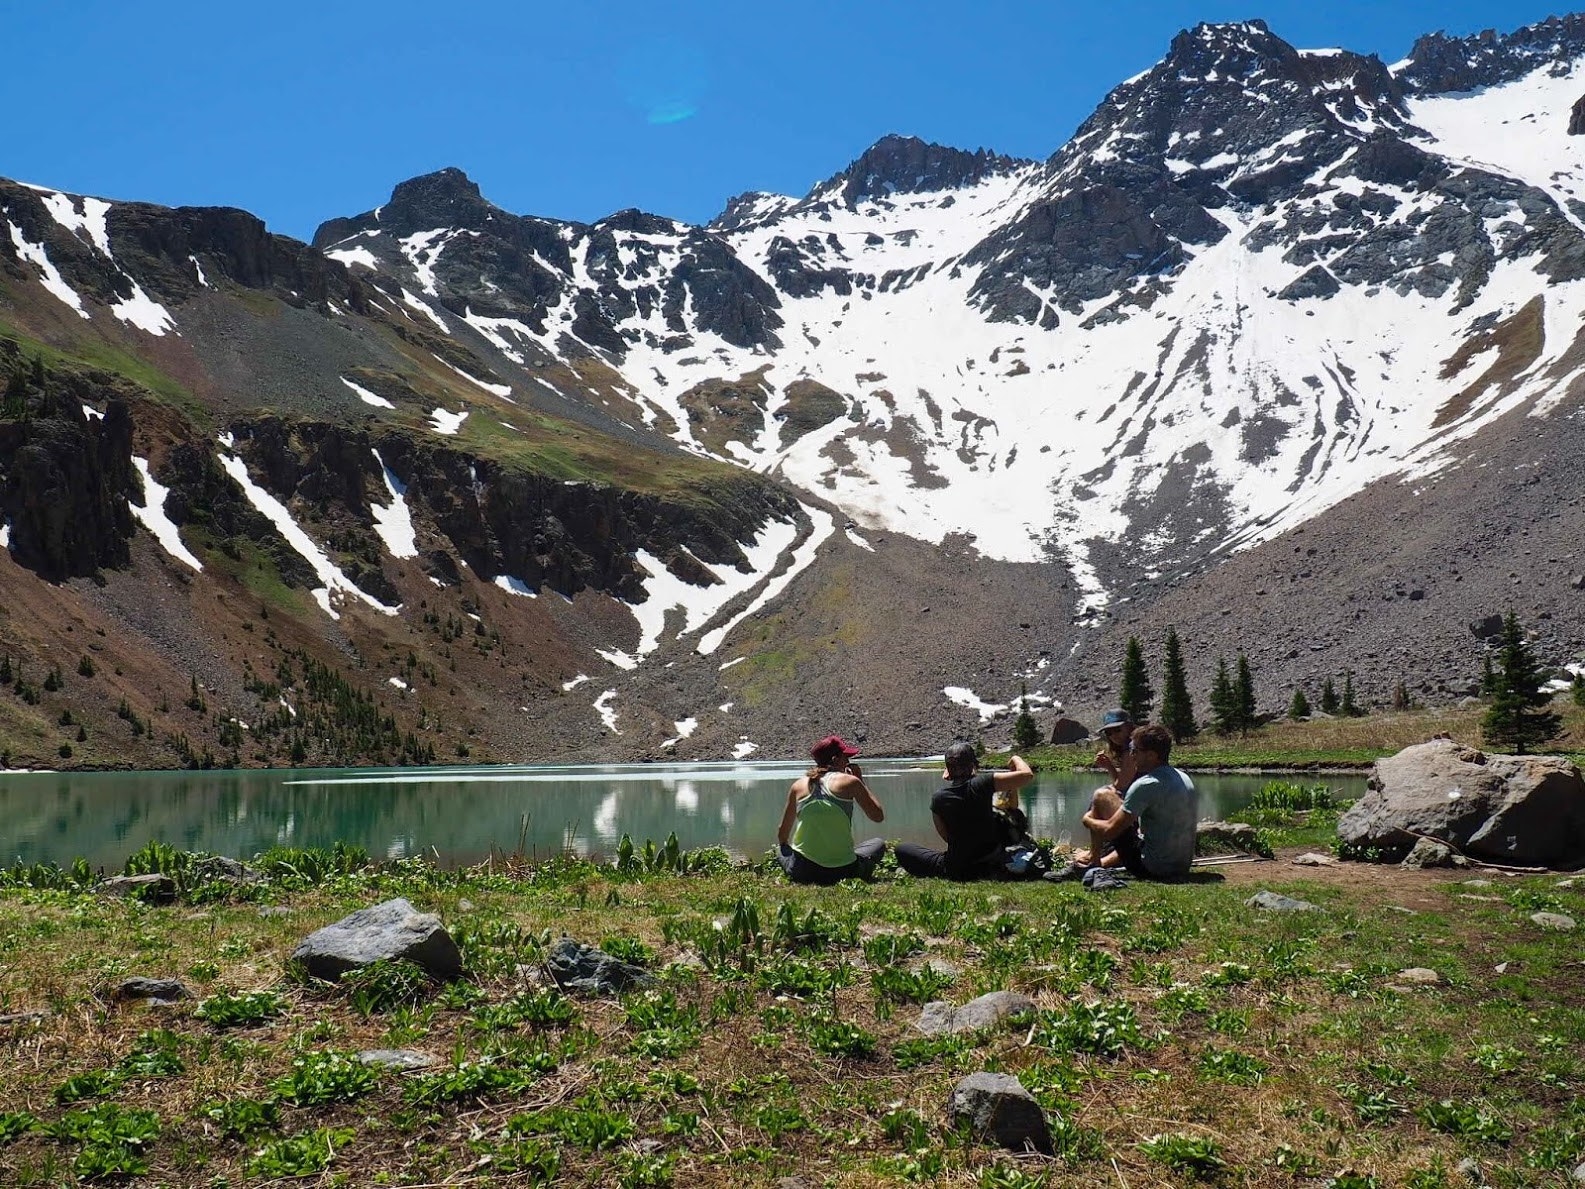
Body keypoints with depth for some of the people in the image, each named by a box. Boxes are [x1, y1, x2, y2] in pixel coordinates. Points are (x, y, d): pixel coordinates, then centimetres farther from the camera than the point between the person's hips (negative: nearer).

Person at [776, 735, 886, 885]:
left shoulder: (799, 785, 6)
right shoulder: (849, 781, -5)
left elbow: (782, 833, 15)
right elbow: (878, 816, 3)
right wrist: (860, 781, 10)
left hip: (802, 872, 2)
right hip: (842, 871, -2)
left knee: (781, 848, 35)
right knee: (878, 844, 26)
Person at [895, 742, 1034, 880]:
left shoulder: (938, 798, -5)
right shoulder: (982, 783, -12)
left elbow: (947, 837, 7)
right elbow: (1027, 775, -15)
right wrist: (1016, 759, 5)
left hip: (956, 871, 0)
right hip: (992, 866, 0)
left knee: (902, 848, 18)